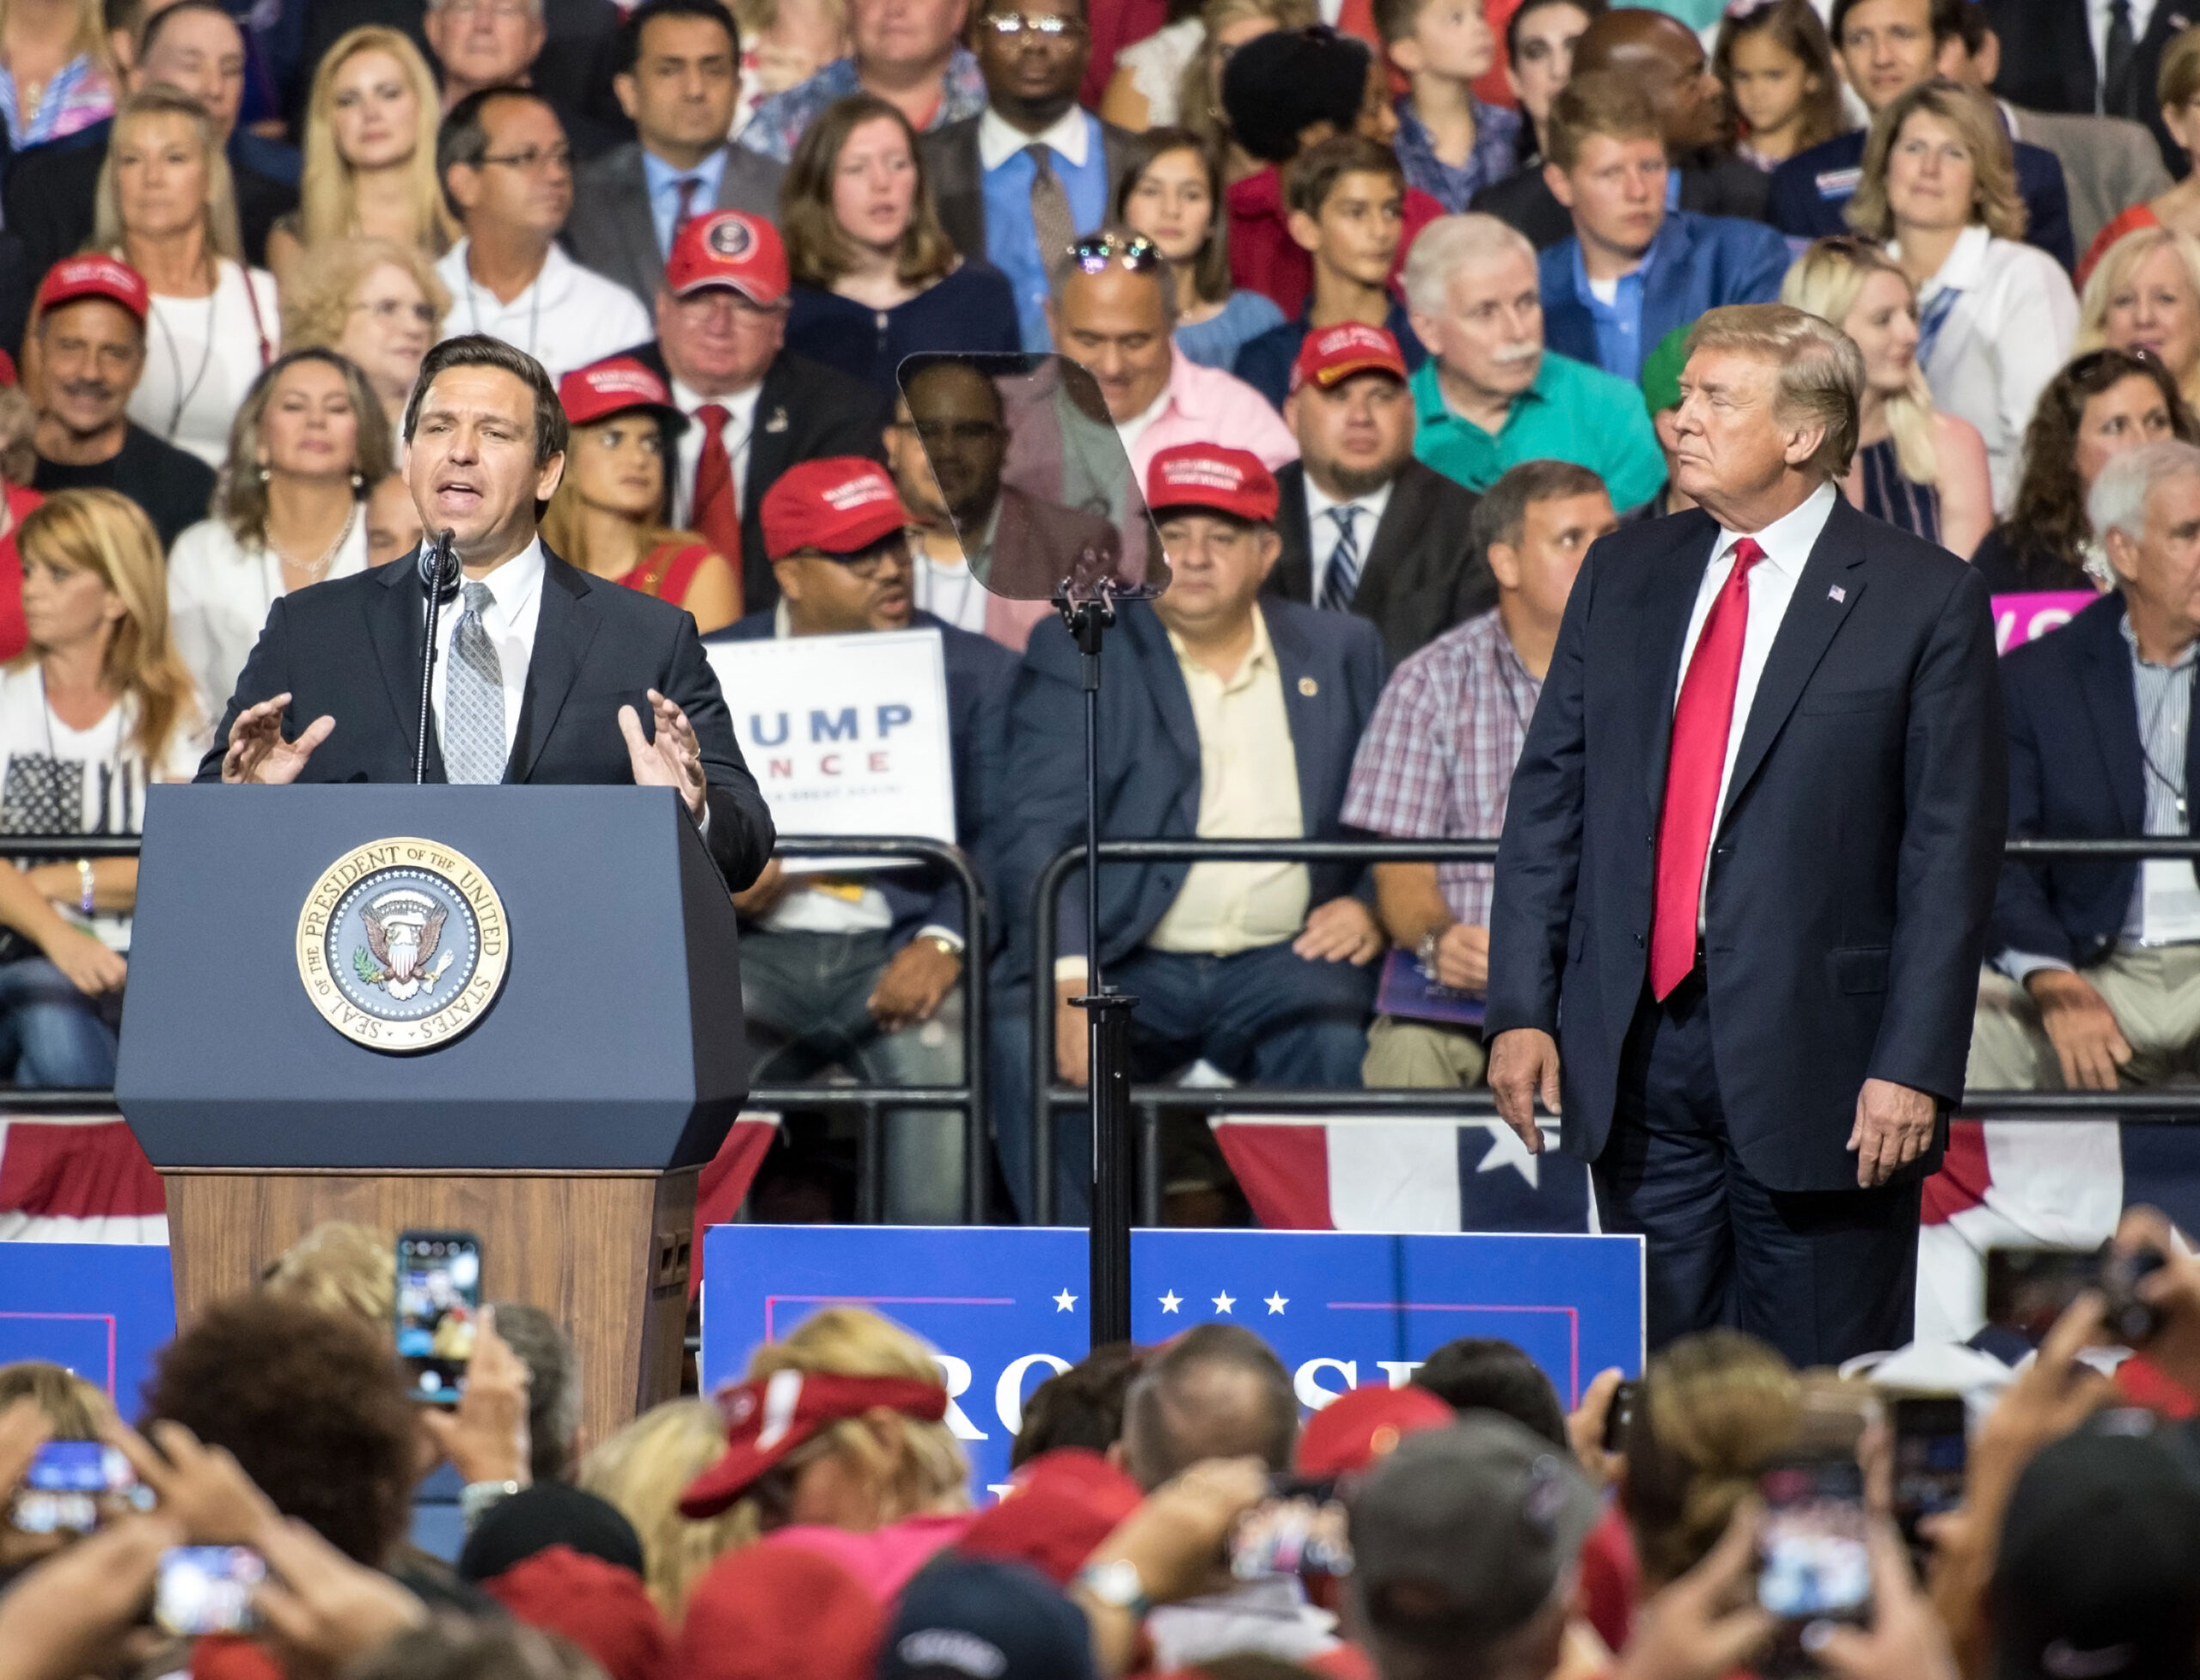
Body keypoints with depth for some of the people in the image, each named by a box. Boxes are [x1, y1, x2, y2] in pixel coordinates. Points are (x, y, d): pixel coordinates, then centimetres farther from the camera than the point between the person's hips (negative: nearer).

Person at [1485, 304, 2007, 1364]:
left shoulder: (1926, 601, -3)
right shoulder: (1623, 575, 11)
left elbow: (1953, 852, -6)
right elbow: (1548, 800, 12)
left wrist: (1916, 1066, -12)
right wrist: (1520, 1009, 3)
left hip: (1816, 1063, -4)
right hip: (1635, 1054, 4)